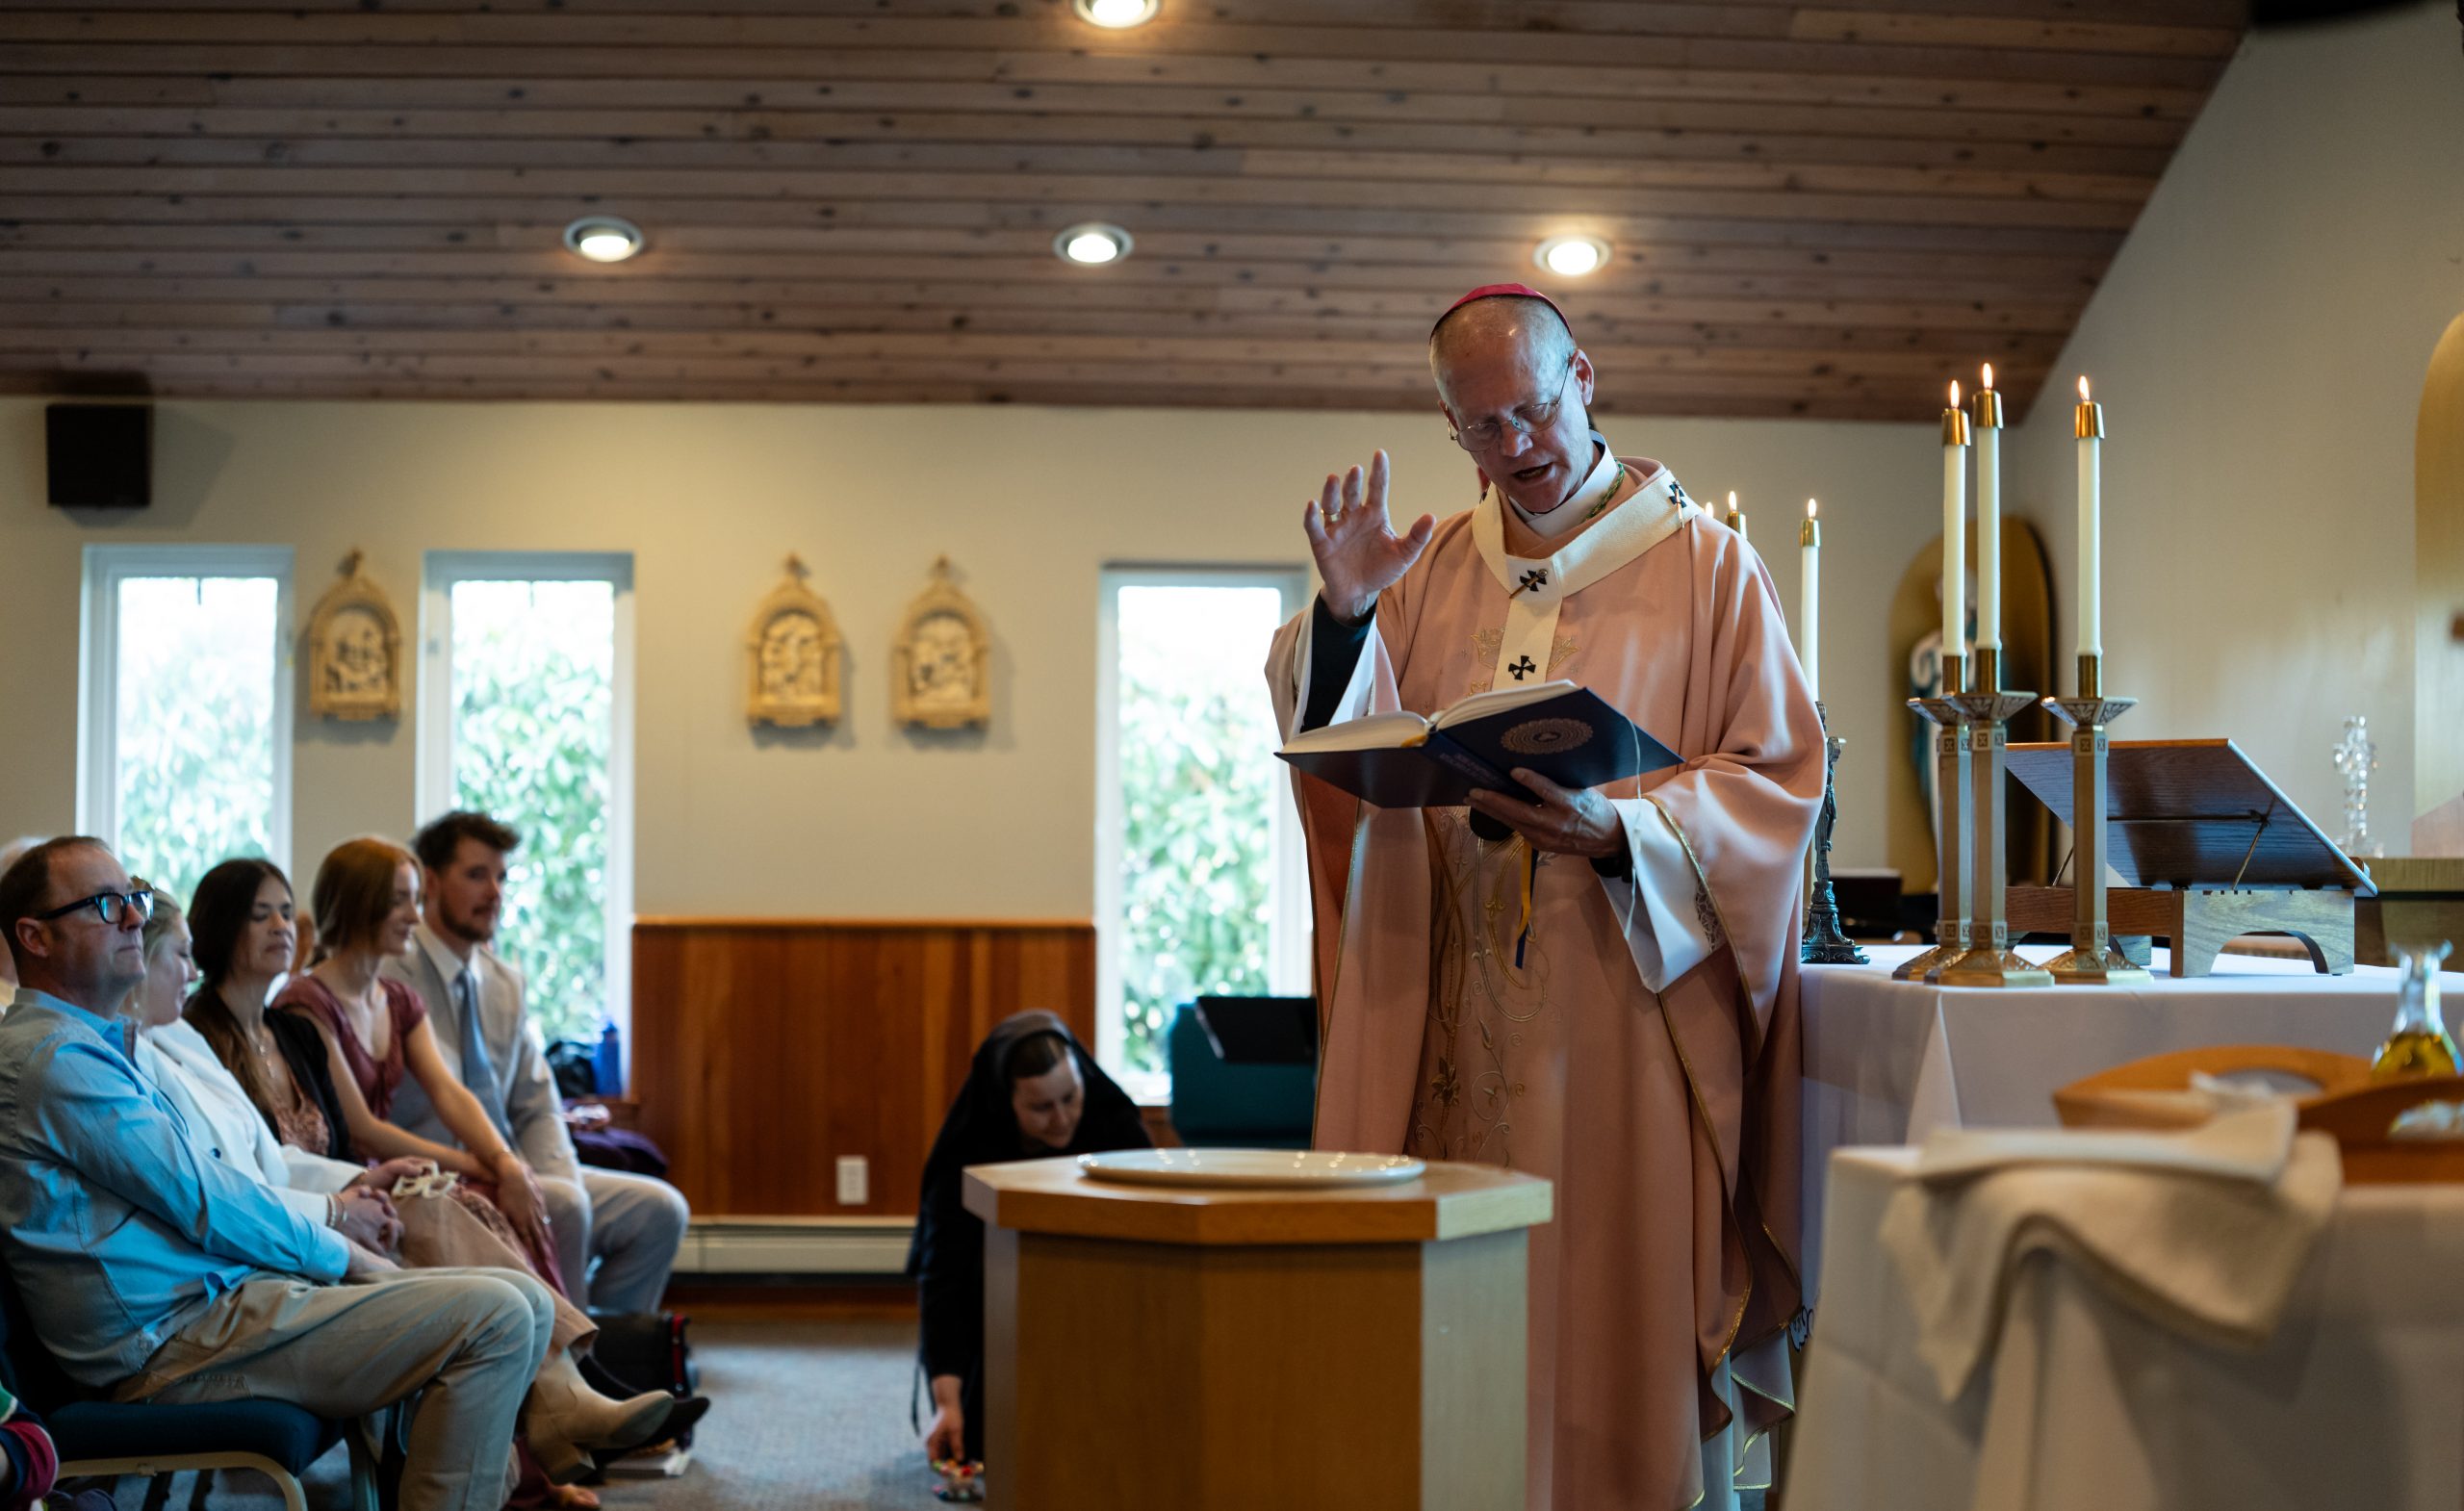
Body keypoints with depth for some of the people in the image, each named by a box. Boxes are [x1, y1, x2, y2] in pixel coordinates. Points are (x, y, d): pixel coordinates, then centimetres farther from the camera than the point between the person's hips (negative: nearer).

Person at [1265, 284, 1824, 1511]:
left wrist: (1614, 827, -20)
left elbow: (1778, 776, -5)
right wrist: (1344, 613, -11)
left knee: (1630, 1300, -3)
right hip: (1463, 1016, 3)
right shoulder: (1434, 568, 13)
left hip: (1633, 1000, -3)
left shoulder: (1703, 564, 1)